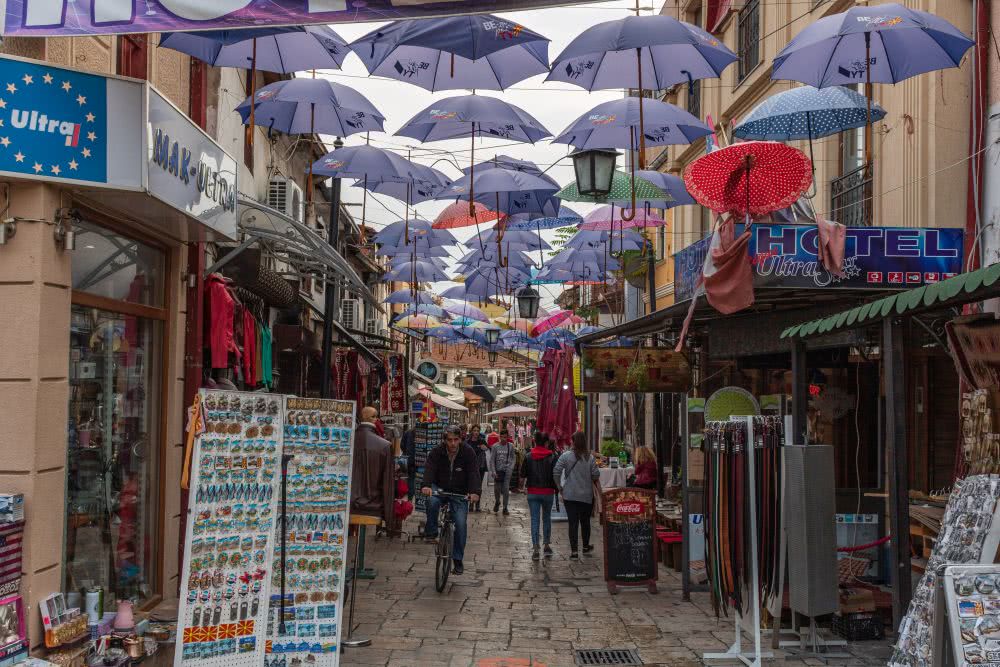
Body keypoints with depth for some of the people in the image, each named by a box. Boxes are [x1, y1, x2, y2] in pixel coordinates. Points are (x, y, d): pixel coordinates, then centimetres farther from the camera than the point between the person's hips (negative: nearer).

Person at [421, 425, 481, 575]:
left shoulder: (468, 453, -11)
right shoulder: (437, 452, -11)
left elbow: (474, 473, -20)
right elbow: (429, 469, -25)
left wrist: (475, 492, -38)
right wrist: (426, 485, -45)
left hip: (460, 494, 0)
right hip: (440, 489, 0)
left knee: (461, 524, -11)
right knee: (432, 501, -35)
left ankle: (458, 560, 4)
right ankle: (431, 532, -12)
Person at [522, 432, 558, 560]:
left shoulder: (528, 456, -3)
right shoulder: (552, 456, -7)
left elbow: (522, 475, -1)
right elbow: (556, 475, -9)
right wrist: (556, 487, 6)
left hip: (533, 492, 0)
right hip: (548, 492, 0)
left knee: (535, 519, 3)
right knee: (546, 518, 16)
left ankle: (535, 548, -5)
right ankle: (547, 546, 21)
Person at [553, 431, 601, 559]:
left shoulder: (566, 456, -9)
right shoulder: (590, 457, -7)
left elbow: (556, 472, -11)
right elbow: (596, 475, -6)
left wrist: (559, 487, 1)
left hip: (569, 495, -1)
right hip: (586, 495, 1)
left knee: (573, 522, 2)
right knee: (585, 521, 17)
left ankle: (574, 550, 0)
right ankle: (586, 546, 33)